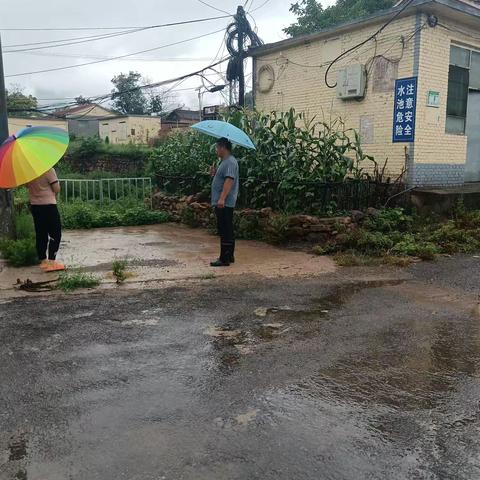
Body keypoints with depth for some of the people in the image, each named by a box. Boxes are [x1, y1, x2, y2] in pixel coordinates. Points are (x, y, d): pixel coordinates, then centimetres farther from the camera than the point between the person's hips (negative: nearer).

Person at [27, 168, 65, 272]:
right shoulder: (48, 169, -14)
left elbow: (27, 186, 15)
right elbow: (57, 189, -12)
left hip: (34, 205, 6)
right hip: (48, 205, -6)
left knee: (41, 235, 12)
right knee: (55, 234, -1)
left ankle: (43, 261, 17)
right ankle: (51, 262, -6)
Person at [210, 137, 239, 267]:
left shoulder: (230, 162, -14)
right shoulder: (224, 161, 19)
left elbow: (229, 180, -26)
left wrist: (222, 198, -35)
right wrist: (214, 172, 11)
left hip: (225, 203, -11)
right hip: (222, 203, 11)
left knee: (225, 231, -7)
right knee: (227, 231, 15)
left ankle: (225, 259, -4)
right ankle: (230, 256, 24)